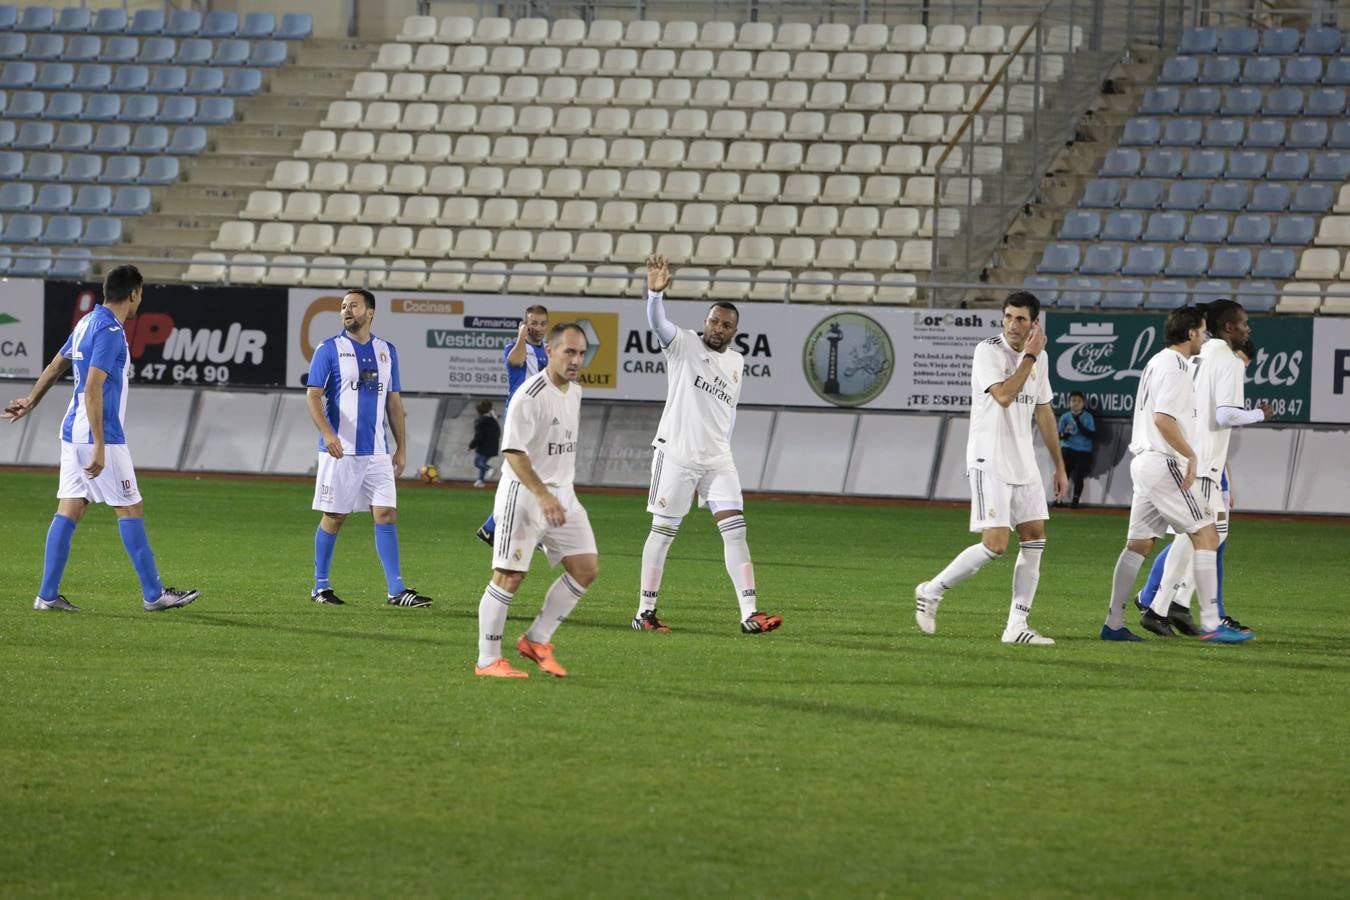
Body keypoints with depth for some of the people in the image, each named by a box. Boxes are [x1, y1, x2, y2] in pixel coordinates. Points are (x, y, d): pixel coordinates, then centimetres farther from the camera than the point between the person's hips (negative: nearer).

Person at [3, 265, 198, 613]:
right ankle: (154, 594, 3)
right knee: (131, 509, -2)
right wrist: (100, 448, -24)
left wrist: (31, 401, 39)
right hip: (98, 436, -9)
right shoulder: (109, 331, -16)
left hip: (73, 430, 9)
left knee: (70, 510, 6)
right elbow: (92, 389, -22)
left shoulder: (88, 322, 12)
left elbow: (56, 366, 25)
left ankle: (48, 595, 2)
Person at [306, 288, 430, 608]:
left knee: (387, 515, -3)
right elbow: (313, 395, -8)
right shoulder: (329, 349, -1)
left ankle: (397, 590, -4)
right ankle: (320, 587, 13)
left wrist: (401, 447, 13)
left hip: (377, 451, 4)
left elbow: (394, 402, 17)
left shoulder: (386, 351, 12)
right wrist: (327, 433, -23)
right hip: (340, 450, -4)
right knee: (333, 517, 1)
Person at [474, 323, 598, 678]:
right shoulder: (530, 396, -18)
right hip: (524, 494, -8)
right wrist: (543, 496, -30)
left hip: (562, 495, 8)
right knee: (509, 577, -6)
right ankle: (488, 660, 1)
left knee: (586, 568, 2)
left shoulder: (574, 392, 10)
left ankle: (537, 640, 13)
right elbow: (513, 452, -23)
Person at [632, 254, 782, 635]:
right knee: (663, 532, 1)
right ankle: (645, 612, 11)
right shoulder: (684, 345, -5)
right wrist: (656, 292, -43)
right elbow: (658, 323, -25)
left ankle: (750, 614, -9)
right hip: (676, 456, -5)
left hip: (717, 460, 5)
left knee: (735, 530, -5)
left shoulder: (736, 362, 11)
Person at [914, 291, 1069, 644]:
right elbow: (1003, 395, -26)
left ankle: (1017, 625, 4)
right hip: (989, 462, -7)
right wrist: (1030, 356, -19)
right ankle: (931, 592, 2)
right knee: (995, 543, -14)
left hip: (1023, 462, 7)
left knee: (1034, 537, 2)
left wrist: (1059, 465, 20)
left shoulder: (1039, 357, 10)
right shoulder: (988, 351, -11)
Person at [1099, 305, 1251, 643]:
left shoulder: (1157, 362, 19)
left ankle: (1113, 624, 8)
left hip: (1144, 462, 10)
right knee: (1206, 535, -7)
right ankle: (1210, 624, -11)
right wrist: (1191, 455, -16)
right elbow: (1163, 419, -21)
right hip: (1164, 463, -10)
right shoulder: (1174, 366, -12)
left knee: (1139, 544, 10)